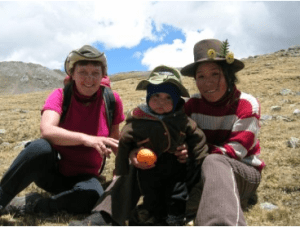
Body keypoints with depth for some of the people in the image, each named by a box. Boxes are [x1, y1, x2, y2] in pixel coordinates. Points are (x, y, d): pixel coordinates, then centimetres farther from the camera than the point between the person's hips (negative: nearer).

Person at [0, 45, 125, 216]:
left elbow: (114, 140, 4)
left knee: (94, 197, -35)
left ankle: (34, 204, -15)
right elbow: (47, 130, -31)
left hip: (83, 177, 2)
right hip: (53, 171, -1)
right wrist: (86, 139, -45)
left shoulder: (112, 100, -7)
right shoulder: (60, 96, -11)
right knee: (40, 147, -36)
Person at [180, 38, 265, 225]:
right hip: (202, 174, 4)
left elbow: (234, 151, -15)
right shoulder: (193, 105, 1)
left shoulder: (247, 105, -10)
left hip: (244, 174, -3)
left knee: (214, 162, -41)